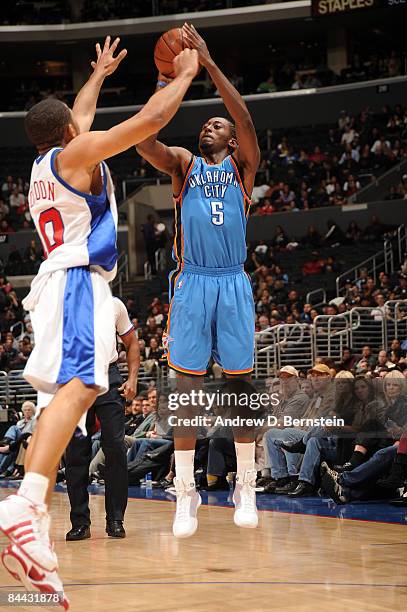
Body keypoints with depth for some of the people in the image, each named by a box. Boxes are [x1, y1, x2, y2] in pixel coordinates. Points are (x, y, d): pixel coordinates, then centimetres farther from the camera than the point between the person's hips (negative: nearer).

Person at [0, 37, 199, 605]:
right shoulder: (76, 153, -1)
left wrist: (100, 74, 58)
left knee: (69, 393, 7)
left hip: (62, 280, 10)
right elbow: (151, 118, -5)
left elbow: (79, 118, 44)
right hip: (78, 280, -10)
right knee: (80, 384, -26)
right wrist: (185, 75, 10)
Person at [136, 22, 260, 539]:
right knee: (186, 389, -1)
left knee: (239, 387, 4)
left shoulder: (242, 164, 9)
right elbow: (144, 140, -10)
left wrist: (209, 64, -17)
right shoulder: (184, 164, 10)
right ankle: (186, 494, 3)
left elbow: (245, 119, -11)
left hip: (233, 284, 0)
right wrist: (166, 83, -19)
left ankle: (246, 486, 15)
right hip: (191, 283, 0)